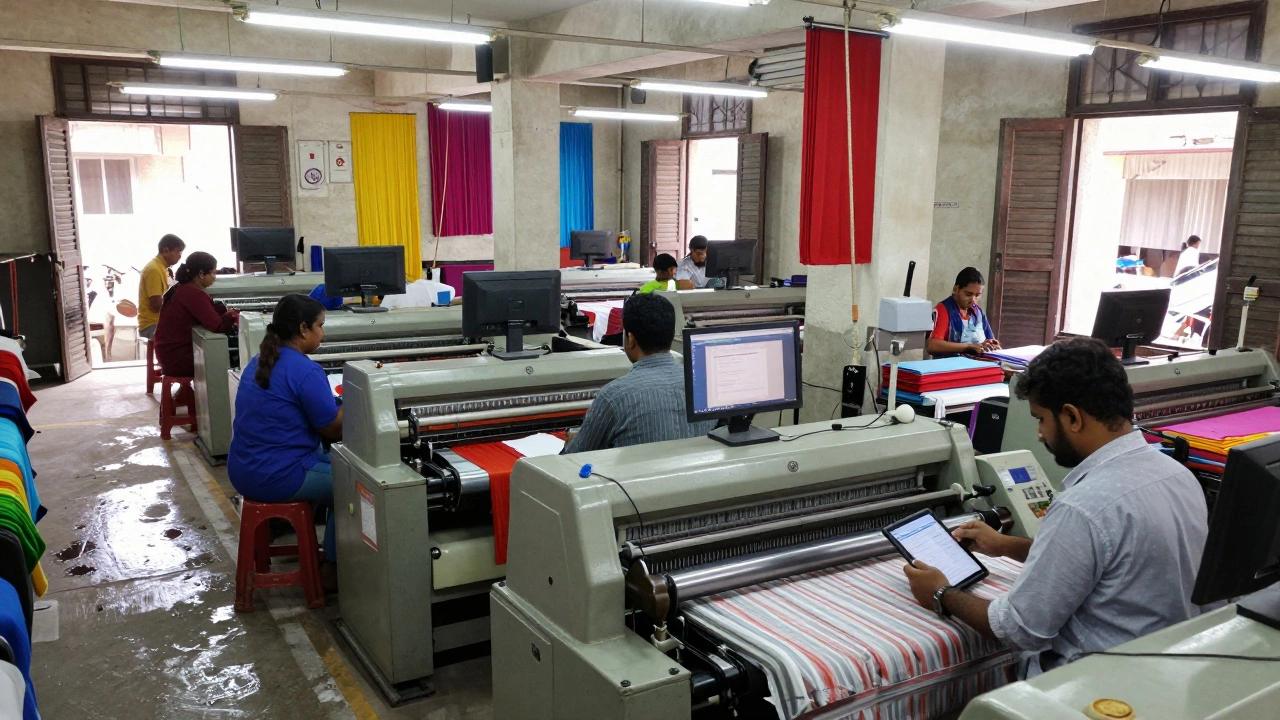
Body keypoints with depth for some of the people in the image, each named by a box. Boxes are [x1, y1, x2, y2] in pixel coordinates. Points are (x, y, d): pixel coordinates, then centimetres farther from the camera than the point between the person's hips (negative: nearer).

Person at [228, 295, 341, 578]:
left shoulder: (261, 361, 9)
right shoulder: (305, 371, -20)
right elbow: (333, 430, -12)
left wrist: (342, 405, 9)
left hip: (244, 470, 9)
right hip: (276, 478, -9)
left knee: (331, 460, 24)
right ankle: (332, 567, 15)